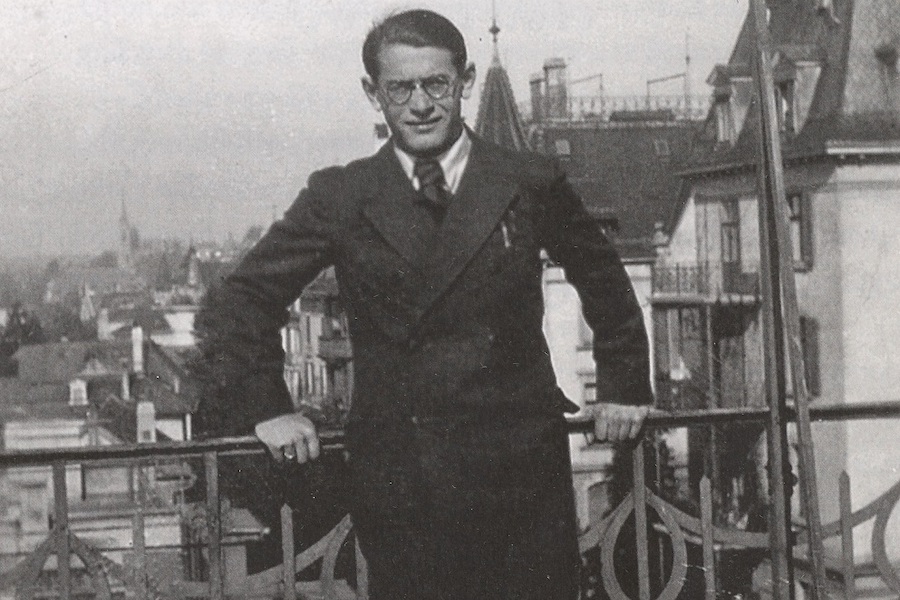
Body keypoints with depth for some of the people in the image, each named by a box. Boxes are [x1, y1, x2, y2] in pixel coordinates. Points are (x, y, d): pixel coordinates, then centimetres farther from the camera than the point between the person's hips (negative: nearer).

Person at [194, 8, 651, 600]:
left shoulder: (532, 185, 4)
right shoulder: (339, 197, 3)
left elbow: (605, 284, 19)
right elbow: (238, 302, 9)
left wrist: (623, 387, 17)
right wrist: (265, 408, 3)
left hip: (521, 465, 1)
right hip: (395, 478, 0)